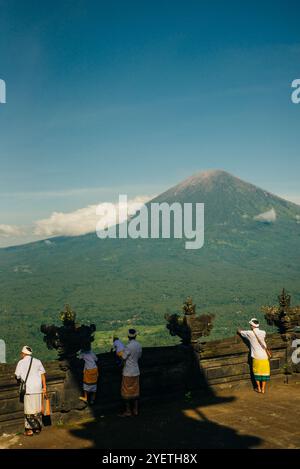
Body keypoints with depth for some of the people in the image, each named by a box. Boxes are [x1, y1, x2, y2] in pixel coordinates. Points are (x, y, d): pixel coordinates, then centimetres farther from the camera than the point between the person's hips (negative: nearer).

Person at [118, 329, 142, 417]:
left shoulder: (128, 346, -22)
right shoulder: (138, 345, 0)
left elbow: (123, 358, -14)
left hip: (128, 372, -7)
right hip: (136, 371, 7)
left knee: (126, 392, 5)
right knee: (135, 391, 14)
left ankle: (128, 411, 12)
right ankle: (135, 410, 20)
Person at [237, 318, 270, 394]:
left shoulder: (249, 333, -10)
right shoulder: (263, 332, -4)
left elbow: (239, 331, 7)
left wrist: (239, 330, 31)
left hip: (256, 357, -2)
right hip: (264, 356, 2)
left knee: (257, 372, 15)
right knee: (264, 372, 13)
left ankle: (258, 388, 25)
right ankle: (263, 389, 20)